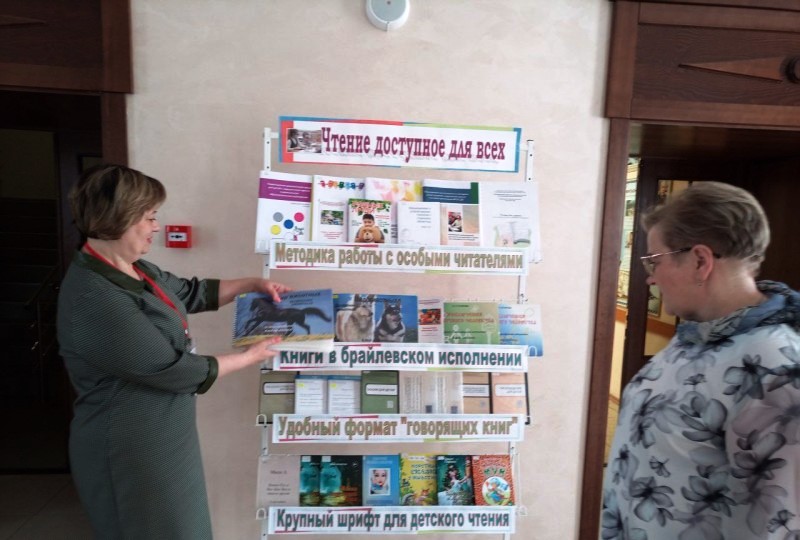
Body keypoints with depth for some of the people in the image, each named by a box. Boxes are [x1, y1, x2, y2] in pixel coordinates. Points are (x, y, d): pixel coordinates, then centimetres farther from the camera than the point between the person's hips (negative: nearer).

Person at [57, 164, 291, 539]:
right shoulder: (95, 301, -29)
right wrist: (250, 357, -14)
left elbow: (192, 292, 16)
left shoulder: (131, 267, 1)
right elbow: (175, 370, -26)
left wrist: (253, 284, 8)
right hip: (131, 450, -9)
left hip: (161, 436, 9)